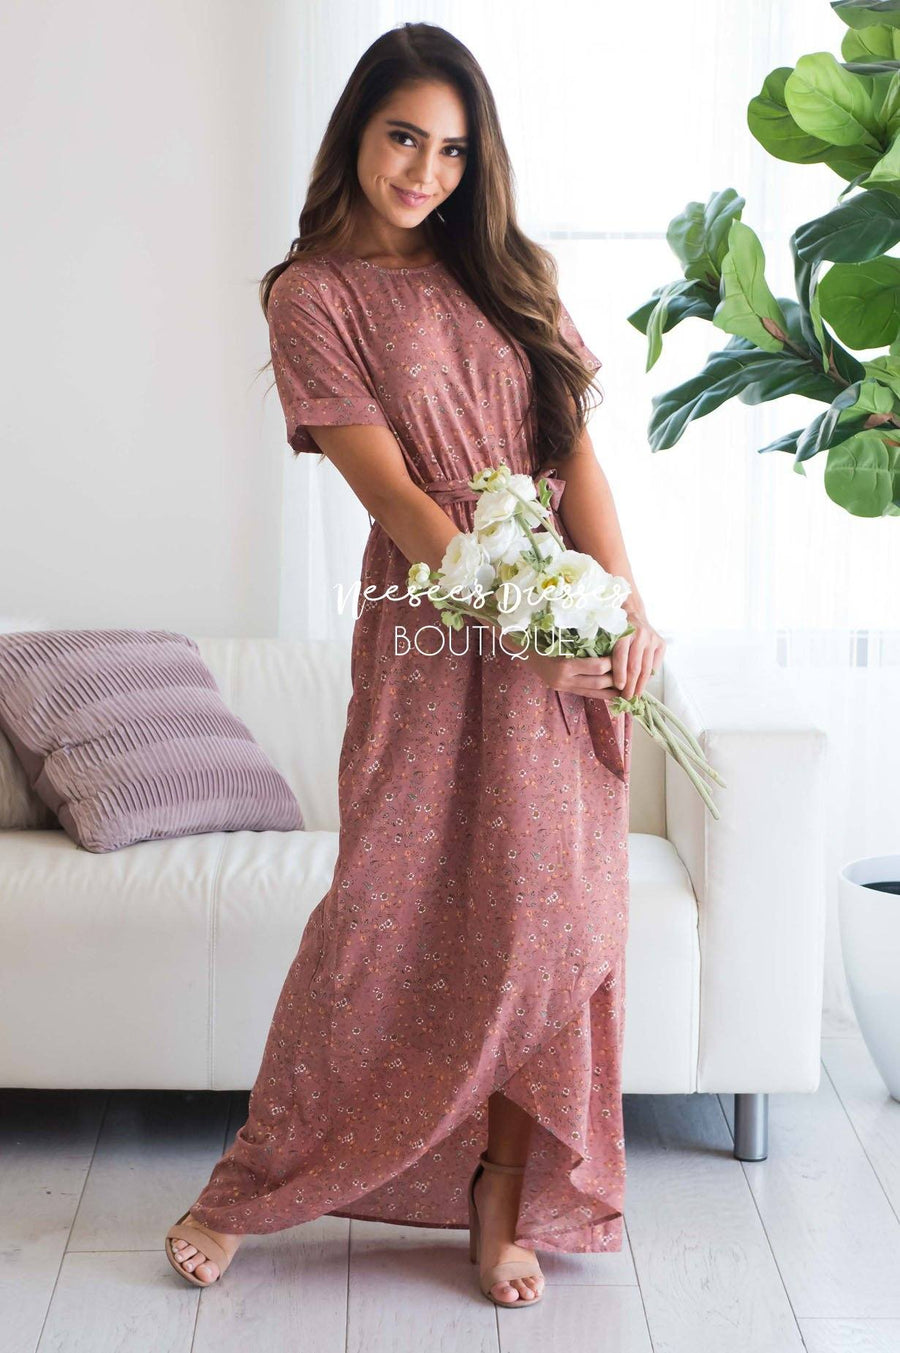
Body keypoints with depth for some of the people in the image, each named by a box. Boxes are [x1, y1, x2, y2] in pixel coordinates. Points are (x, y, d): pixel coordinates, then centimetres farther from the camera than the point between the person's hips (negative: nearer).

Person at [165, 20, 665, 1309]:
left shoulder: (507, 271, 12)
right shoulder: (313, 295, 0)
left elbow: (574, 446, 5)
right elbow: (392, 489, -9)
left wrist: (626, 604, -8)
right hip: (430, 631, -4)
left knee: (548, 904, 1)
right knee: (389, 903, -4)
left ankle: (504, 1193, 15)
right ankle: (253, 1184, 14)